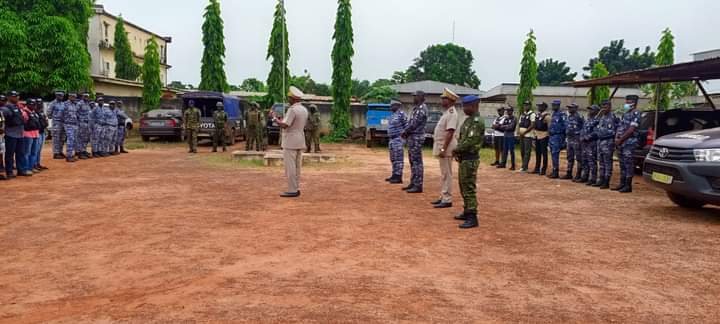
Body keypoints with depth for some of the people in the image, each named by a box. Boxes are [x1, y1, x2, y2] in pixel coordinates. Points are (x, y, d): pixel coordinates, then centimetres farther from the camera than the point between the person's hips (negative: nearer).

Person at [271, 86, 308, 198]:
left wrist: (274, 118, -8)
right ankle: (296, 189, 16)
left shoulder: (292, 109, -17)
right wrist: (282, 118, 22)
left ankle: (292, 190, -3)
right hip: (300, 141, 9)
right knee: (297, 166, 12)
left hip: (290, 141, -9)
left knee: (290, 166, -5)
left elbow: (284, 125, -23)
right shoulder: (304, 110, 11)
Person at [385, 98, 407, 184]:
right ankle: (394, 175, 22)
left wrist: (403, 136, -16)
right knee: (393, 159, 14)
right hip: (392, 139, 10)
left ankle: (398, 177, -8)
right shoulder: (393, 115, 17)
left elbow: (406, 126, -13)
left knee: (399, 158, -8)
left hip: (398, 139, -10)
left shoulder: (401, 114, -10)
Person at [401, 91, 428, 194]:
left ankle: (418, 186, -6)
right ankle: (413, 183, 21)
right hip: (412, 137, 10)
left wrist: (405, 132, -6)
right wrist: (406, 132, 5)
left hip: (416, 138, -10)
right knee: (413, 162, 14)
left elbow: (414, 123, -19)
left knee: (417, 162, -8)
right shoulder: (417, 108, 17)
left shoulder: (421, 108, -14)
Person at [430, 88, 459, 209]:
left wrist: (443, 148, -25)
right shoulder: (446, 112, 16)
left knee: (446, 174, -7)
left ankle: (447, 200, -3)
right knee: (443, 174, 14)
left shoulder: (451, 113, -16)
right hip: (441, 146, 10)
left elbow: (450, 133, -23)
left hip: (446, 147, -10)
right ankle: (443, 197, 22)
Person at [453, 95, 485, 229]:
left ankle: (472, 218, -5)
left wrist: (456, 149, -10)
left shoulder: (477, 121, -17)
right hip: (464, 158, 10)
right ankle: (467, 212, 29)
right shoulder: (468, 120, 14)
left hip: (470, 159, -10)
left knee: (469, 188, -8)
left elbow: (470, 142, -23)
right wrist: (458, 151, 5)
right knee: (464, 187, 18)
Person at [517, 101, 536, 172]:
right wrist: (519, 131, 2)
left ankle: (525, 167, -8)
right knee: (522, 151, 11)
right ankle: (524, 166, 21)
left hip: (528, 135, -8)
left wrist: (524, 132, -16)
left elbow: (532, 125, -15)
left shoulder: (532, 114, -7)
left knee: (527, 152, -7)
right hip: (522, 135, 8)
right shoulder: (522, 114, 17)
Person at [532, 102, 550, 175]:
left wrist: (549, 137, -14)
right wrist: (535, 134, 16)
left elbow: (549, 127, -13)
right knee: (537, 153, 13)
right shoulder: (538, 115, 11)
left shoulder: (547, 116, -13)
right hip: (537, 136, 8)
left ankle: (543, 170, 5)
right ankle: (537, 169, 22)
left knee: (544, 154, 0)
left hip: (544, 137, -8)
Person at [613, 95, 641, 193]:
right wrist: (616, 138, 2)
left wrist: (620, 139, -13)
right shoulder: (625, 114, 19)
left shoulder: (635, 114, -8)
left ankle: (628, 186, -3)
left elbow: (631, 130, -15)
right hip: (621, 143, 8)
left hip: (629, 143, -8)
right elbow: (619, 127, 18)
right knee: (622, 164, 11)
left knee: (628, 164, -6)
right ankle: (622, 184, 16)